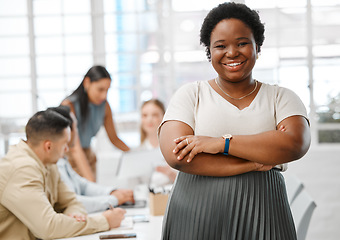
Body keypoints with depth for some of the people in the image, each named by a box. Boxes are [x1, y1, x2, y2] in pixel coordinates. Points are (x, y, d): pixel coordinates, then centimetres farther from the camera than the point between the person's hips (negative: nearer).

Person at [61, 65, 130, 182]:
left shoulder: (104, 105, -2)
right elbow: (75, 148, -30)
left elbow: (114, 138, 9)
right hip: (67, 158, -5)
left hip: (88, 156, 5)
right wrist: (90, 180, -39)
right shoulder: (69, 105, -21)